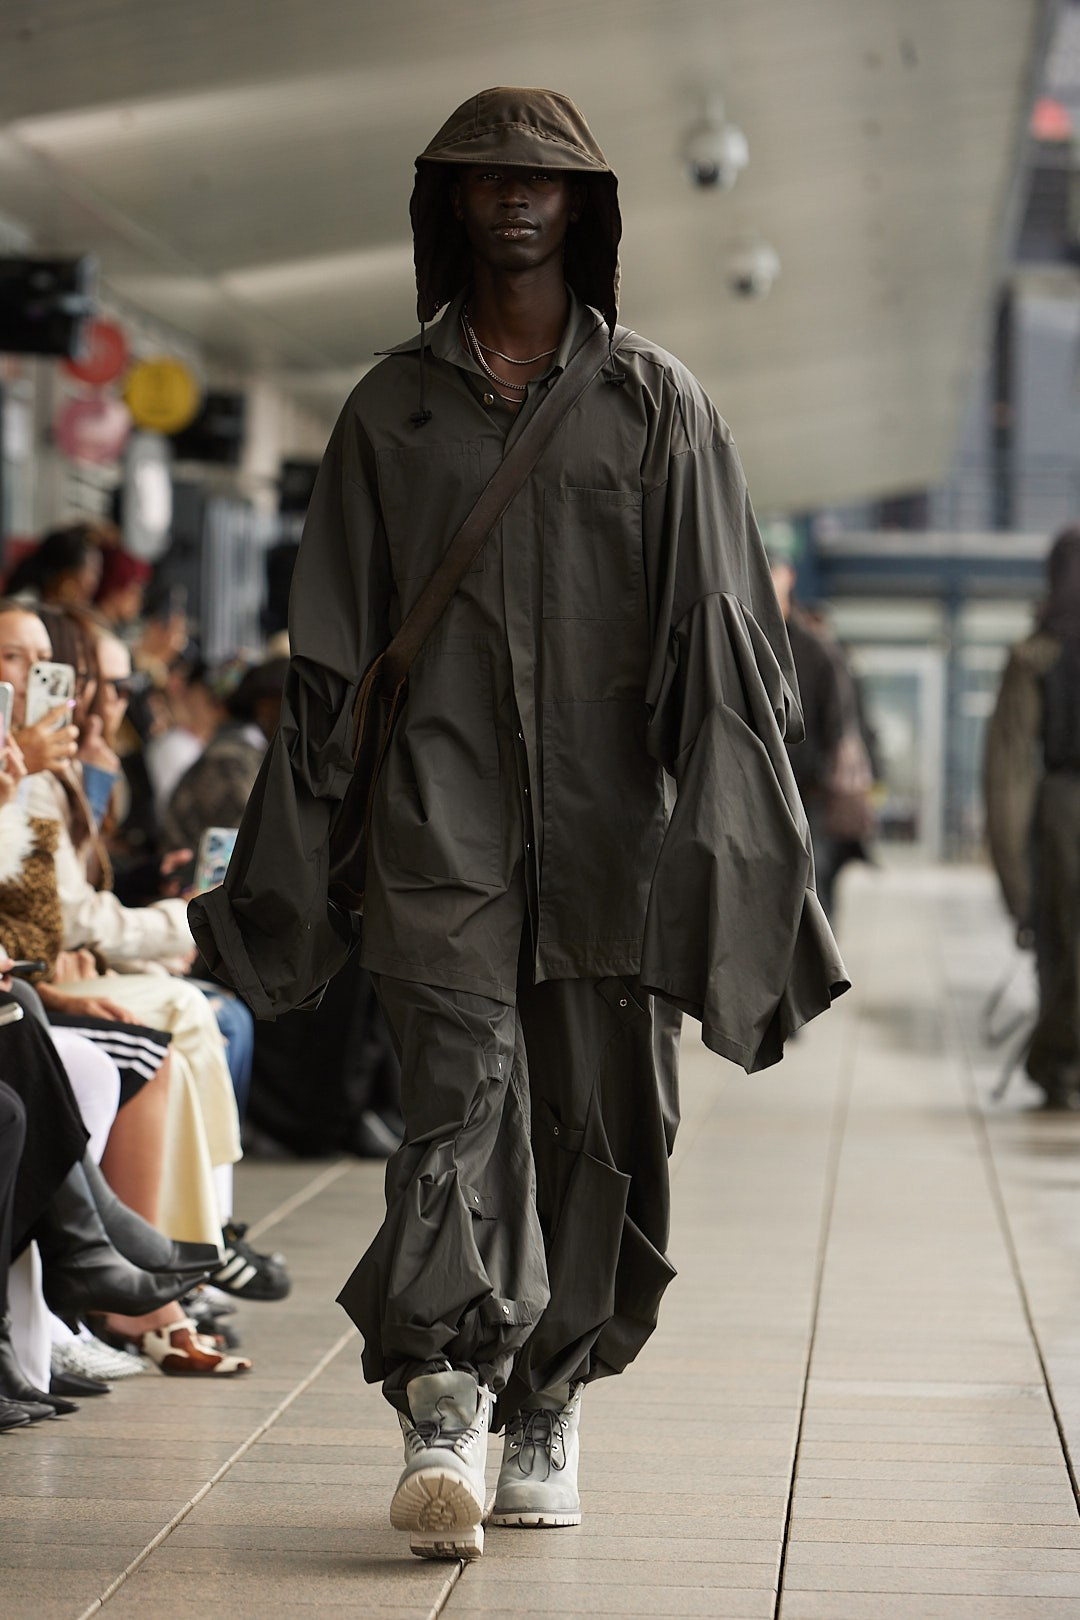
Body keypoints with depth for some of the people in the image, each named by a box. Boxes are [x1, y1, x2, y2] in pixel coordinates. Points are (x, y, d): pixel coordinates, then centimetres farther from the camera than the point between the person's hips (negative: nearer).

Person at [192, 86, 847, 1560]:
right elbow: (329, 649, 12)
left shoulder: (657, 403, 9)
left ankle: (550, 1403, 15)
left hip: (605, 819, 1)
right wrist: (293, 854, 8)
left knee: (601, 1119, 2)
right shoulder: (392, 406, 11)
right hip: (440, 813, 0)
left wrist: (722, 835, -3)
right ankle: (444, 1409, -22)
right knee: (458, 1090, -14)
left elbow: (719, 642, 6)